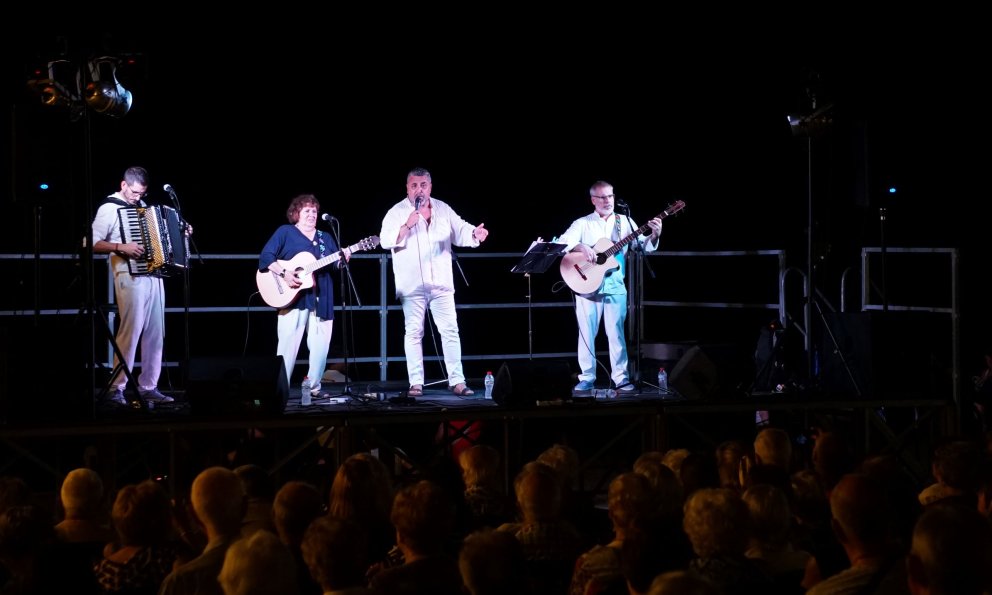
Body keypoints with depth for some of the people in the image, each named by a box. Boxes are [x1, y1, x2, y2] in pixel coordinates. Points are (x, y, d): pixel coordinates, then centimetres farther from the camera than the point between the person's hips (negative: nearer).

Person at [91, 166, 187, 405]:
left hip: (154, 276, 7)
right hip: (131, 277, -7)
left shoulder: (142, 206, 16)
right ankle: (117, 389, -4)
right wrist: (121, 247, -23)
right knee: (130, 332, -10)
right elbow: (92, 243, -13)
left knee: (155, 335, 6)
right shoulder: (110, 208, -5)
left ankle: (148, 387, 12)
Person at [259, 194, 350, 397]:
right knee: (288, 346, -10)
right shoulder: (285, 232, 5)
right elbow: (265, 257, -3)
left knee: (320, 347, 1)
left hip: (321, 299, 5)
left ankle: (313, 388, 12)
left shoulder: (325, 237, 20)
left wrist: (343, 259, -6)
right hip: (294, 296, -5)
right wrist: (284, 273, -17)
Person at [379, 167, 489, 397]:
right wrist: (407, 225, -21)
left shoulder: (443, 209, 9)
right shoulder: (397, 212, -1)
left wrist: (475, 234, -15)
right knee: (414, 332, 1)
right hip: (412, 284, -3)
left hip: (441, 283, 3)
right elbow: (386, 240, -10)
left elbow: (460, 232, 6)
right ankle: (416, 383, 4)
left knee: (450, 330, 0)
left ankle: (457, 381, 3)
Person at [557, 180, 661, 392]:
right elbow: (561, 242, -8)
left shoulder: (625, 222, 7)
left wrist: (654, 235, -19)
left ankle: (620, 377, 5)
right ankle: (587, 378, 9)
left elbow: (645, 246, 2)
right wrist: (581, 247, -26)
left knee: (616, 332, 0)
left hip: (615, 286, 1)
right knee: (587, 333, 2)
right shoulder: (582, 223, 3)